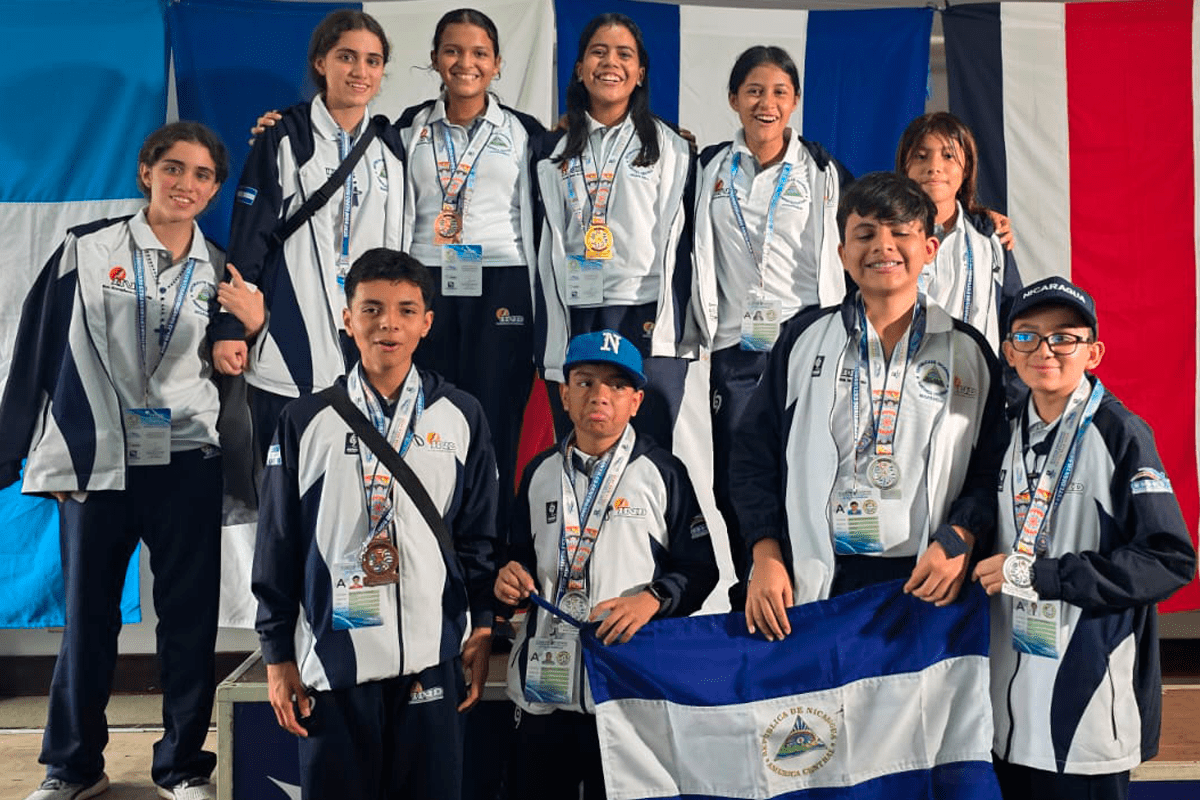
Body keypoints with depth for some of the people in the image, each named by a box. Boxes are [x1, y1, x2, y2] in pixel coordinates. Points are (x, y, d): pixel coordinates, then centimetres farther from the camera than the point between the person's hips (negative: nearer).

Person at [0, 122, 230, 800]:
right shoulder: (88, 249, 2)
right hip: (97, 463, -1)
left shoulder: (220, 272, 8)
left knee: (191, 619, 4)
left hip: (189, 465, 1)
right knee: (88, 617, 7)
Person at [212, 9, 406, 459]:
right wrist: (230, 328, -8)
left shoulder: (390, 147, 11)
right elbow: (246, 239, -3)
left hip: (370, 358, 4)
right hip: (290, 353, -3)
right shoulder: (285, 139, -2)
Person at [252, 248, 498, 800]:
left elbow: (480, 533, 8)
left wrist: (482, 629, 4)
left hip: (433, 657, 0)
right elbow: (277, 547, 5)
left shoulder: (461, 417, 3)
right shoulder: (306, 422, 2)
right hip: (332, 657, 0)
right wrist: (277, 655, 4)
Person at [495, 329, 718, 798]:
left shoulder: (662, 474, 1)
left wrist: (651, 600, -17)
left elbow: (699, 567, -1)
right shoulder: (540, 473, 12)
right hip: (543, 689, 4)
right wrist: (511, 578, 0)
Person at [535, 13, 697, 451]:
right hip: (573, 323, 2)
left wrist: (675, 328, -4)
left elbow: (678, 240, 4)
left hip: (647, 322, -2)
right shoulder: (557, 151, 12)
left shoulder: (670, 148, 7)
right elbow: (548, 245, 12)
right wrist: (545, 344, 7)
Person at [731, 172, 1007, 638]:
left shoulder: (967, 351, 8)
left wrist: (958, 543, -9)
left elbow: (992, 469, 8)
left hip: (926, 584, 0)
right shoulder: (805, 338, 8)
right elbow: (755, 451, 6)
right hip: (815, 580, 0)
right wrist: (766, 558, -2)